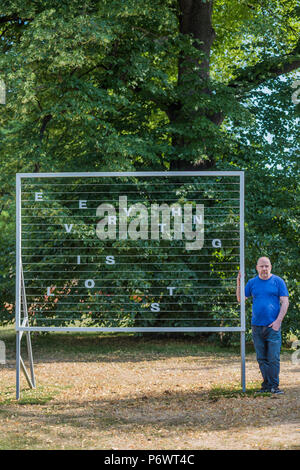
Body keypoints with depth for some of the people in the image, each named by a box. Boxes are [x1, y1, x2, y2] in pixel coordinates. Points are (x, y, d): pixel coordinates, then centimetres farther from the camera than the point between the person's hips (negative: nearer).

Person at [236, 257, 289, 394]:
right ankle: (267, 384, 13)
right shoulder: (252, 282, 11)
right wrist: (238, 284, -3)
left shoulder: (278, 281, 2)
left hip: (273, 326, -3)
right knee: (262, 358, 6)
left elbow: (285, 302, 0)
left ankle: (274, 385, -2)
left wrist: (278, 321, -9)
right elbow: (240, 299, 12)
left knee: (273, 358, -7)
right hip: (257, 326, 3)